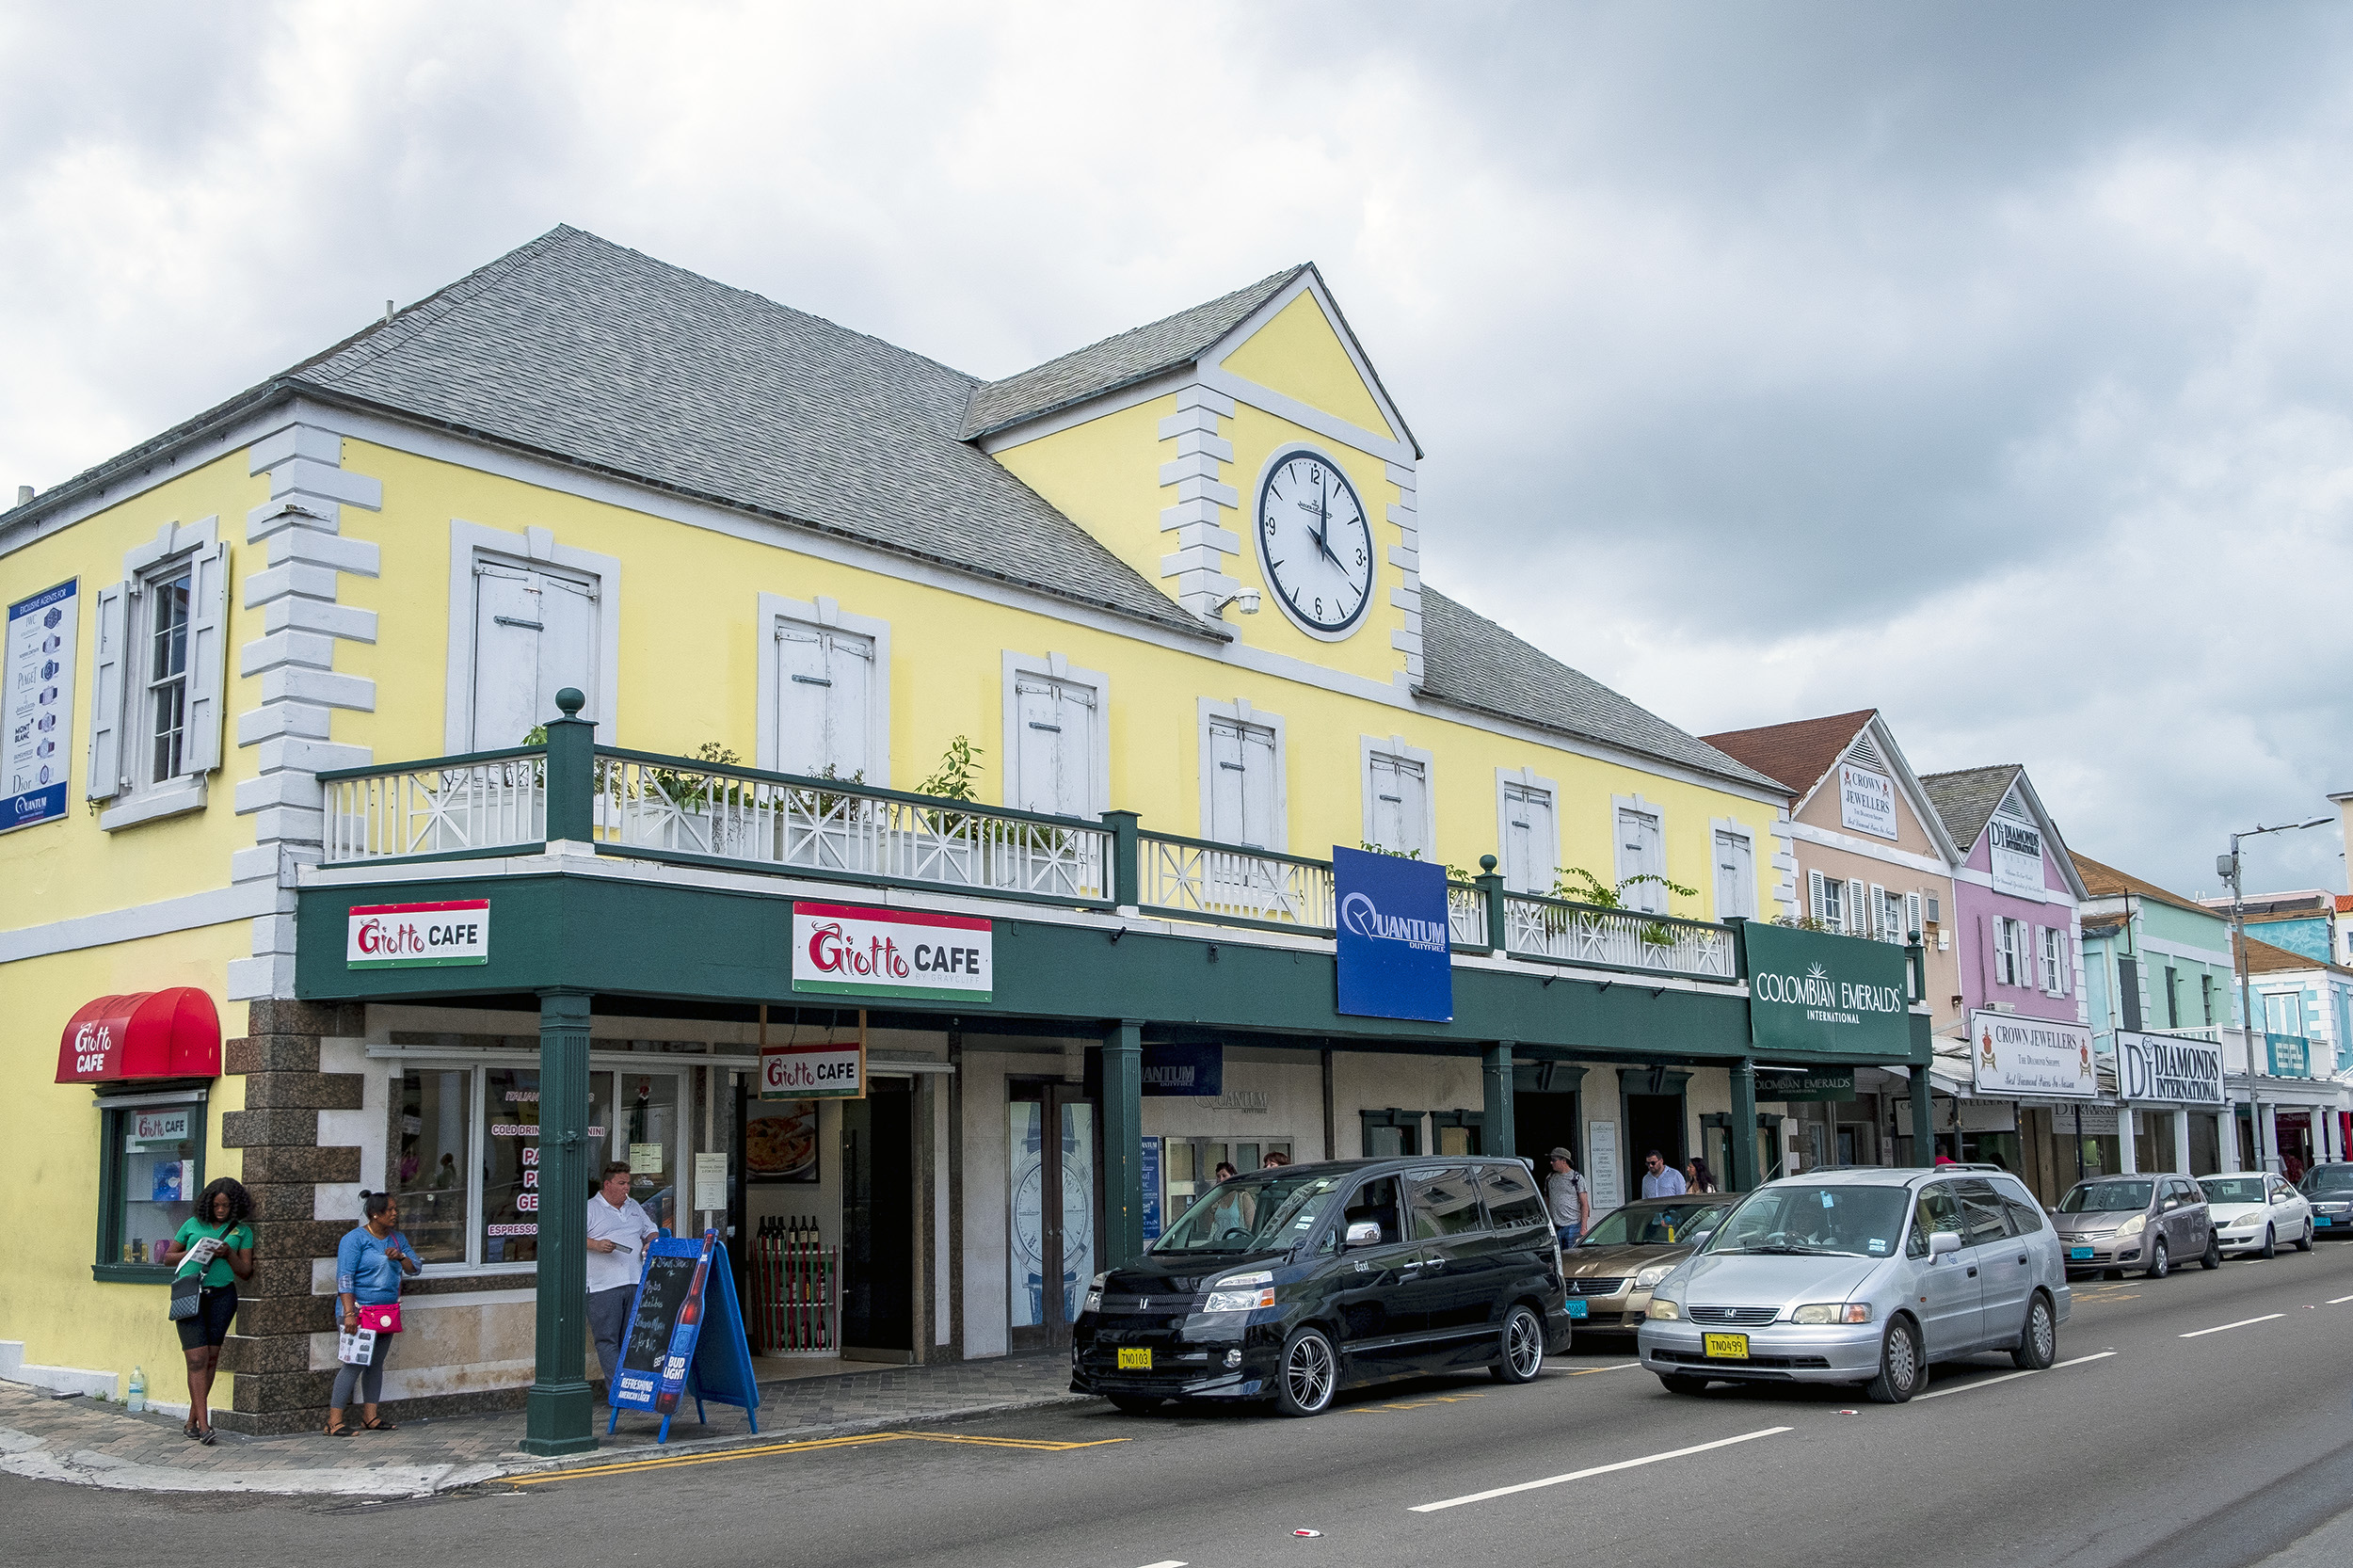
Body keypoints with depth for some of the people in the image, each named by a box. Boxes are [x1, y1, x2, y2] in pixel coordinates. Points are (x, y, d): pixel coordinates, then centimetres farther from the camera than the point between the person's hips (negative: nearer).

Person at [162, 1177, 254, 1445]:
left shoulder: (242, 1231, 9)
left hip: (221, 1295, 1)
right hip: (190, 1294, -1)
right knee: (197, 1358, -10)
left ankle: (192, 1420, 15)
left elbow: (245, 1272, 7)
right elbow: (169, 1257, 15)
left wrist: (229, 1254, -11)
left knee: (211, 1358, 2)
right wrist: (192, 1253, -4)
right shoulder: (193, 1224, 9)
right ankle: (203, 1424, -12)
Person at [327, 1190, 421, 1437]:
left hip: (387, 1312, 7)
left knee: (376, 1363, 8)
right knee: (355, 1363, -11)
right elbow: (345, 1278, -13)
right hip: (360, 1310, -7)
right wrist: (349, 1313, -21)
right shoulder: (355, 1239, -7)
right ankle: (334, 1421, -8)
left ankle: (369, 1417, 14)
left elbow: (415, 1268, 15)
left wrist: (400, 1256, -6)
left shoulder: (397, 1238, 14)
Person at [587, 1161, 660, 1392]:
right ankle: (615, 1392, -7)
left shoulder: (634, 1206, 20)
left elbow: (650, 1230, 28)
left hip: (636, 1284, 5)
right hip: (604, 1286, -5)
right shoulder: (590, 1209, 1)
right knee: (607, 1339, -5)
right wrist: (595, 1245, -21)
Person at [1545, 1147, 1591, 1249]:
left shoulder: (1577, 1178, 0)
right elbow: (1546, 1202, 16)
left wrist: (1583, 1228, -12)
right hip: (1554, 1227, 4)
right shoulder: (1549, 1179, 12)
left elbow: (1585, 1205, -4)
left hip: (1573, 1226, -4)